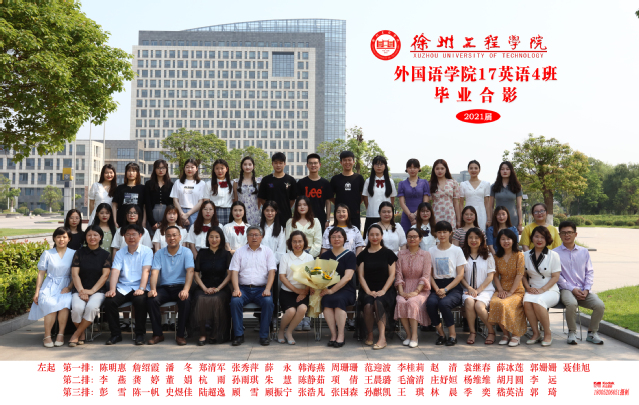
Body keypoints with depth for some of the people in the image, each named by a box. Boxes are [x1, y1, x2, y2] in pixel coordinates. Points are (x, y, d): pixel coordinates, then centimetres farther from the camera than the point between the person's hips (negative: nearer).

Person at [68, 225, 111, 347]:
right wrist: (81, 290, -11)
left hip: (98, 290, -1)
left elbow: (105, 275, -1)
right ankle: (81, 334, -4)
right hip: (80, 289, 1)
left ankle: (76, 335, -13)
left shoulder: (105, 255, 7)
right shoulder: (79, 253, 9)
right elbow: (74, 274, 2)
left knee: (92, 307, -32)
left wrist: (92, 291, -12)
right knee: (77, 307, -30)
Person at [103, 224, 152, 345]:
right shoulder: (119, 253, 13)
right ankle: (115, 334, -7)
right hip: (122, 287, 3)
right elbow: (115, 272, -1)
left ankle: (140, 334, -15)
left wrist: (141, 288, -24)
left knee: (140, 300, -34)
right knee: (109, 301, -24)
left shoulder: (147, 251, 4)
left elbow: (146, 271, -9)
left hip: (138, 287, -3)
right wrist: (112, 289, -17)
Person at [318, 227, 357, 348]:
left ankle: (341, 337, -26)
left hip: (346, 290, -3)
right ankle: (333, 335, -24)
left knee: (338, 299, -34)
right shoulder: (324, 256, 15)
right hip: (328, 289, 3)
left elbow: (347, 277, -9)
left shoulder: (350, 255, 3)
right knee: (326, 300, -30)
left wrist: (332, 290, -19)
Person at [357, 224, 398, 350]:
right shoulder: (363, 255, 13)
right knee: (368, 305, -32)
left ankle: (382, 338, -34)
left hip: (385, 290, -1)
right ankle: (369, 335, -11)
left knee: (378, 302, -35)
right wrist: (368, 291, -9)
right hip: (367, 290, 1)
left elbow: (392, 275, 3)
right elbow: (361, 276, 8)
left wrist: (383, 290, -11)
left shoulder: (388, 253, 10)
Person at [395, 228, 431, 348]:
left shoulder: (425, 255, 5)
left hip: (420, 290, -2)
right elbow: (398, 274, 6)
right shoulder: (401, 254, 13)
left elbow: (426, 277, -3)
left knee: (412, 302, -34)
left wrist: (416, 292, -16)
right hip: (405, 289, 2)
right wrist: (401, 291, -9)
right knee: (400, 303, -30)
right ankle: (408, 335, -20)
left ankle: (414, 336, -27)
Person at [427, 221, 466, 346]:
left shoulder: (457, 250, 5)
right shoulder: (432, 251, 13)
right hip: (437, 286, 2)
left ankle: (452, 334, -12)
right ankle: (440, 333, -10)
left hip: (453, 287, -2)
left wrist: (445, 289, -12)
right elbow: (430, 274, 8)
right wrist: (437, 289, -10)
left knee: (444, 303, -33)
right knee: (430, 303, -30)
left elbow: (460, 275, -1)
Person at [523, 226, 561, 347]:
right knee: (527, 301, -32)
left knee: (537, 301, -35)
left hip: (550, 290, -3)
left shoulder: (553, 255, 3)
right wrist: (528, 288, -7)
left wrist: (542, 289, -14)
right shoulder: (526, 255, 13)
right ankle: (535, 333, -17)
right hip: (532, 290, 3)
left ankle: (548, 333, -16)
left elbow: (555, 277, -2)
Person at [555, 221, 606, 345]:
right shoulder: (555, 253, 4)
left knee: (600, 305, -23)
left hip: (584, 291, 3)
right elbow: (557, 275, -2)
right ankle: (572, 333, -12)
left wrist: (586, 290, -5)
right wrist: (572, 289, -12)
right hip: (566, 289, -3)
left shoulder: (584, 252, 15)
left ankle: (592, 333, -1)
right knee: (571, 304, -35)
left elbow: (590, 272, 11)